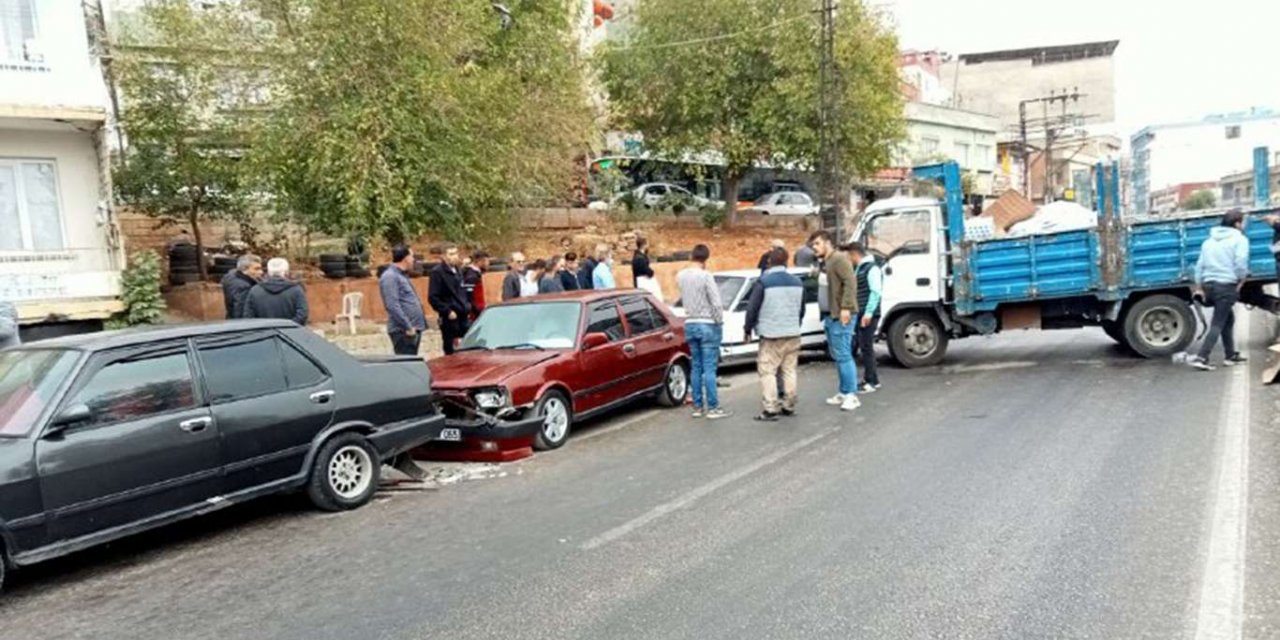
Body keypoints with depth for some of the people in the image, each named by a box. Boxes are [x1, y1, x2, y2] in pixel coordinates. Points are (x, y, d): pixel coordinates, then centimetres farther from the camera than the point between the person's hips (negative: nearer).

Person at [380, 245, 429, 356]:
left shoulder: (402, 275, 19)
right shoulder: (390, 277, -13)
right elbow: (392, 305, -21)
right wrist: (407, 327, -22)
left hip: (413, 329, 10)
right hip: (403, 331, -10)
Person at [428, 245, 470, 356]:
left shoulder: (458, 271, 16)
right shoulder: (437, 272, -8)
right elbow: (433, 298, -13)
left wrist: (467, 307, 10)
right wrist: (447, 312, -17)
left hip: (463, 317, 7)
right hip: (450, 318, -7)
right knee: (451, 351, -3)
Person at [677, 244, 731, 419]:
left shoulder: (680, 276, 3)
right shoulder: (705, 276, -15)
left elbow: (683, 298, 4)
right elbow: (716, 303, -16)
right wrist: (719, 322, -5)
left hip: (690, 324, 6)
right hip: (708, 324, -6)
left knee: (696, 367, 11)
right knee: (709, 368, -3)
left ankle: (698, 407, 15)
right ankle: (713, 408, 1)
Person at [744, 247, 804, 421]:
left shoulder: (763, 282, -11)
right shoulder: (797, 282, 8)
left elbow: (752, 308, -10)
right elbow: (802, 310, 17)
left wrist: (748, 329, 2)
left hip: (771, 335, -6)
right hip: (793, 334, 6)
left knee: (767, 371, -2)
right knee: (789, 370, 13)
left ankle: (771, 409, -8)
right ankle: (789, 406, 17)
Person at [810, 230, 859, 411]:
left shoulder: (839, 258, -10)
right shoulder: (824, 263, 19)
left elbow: (850, 282, -20)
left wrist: (846, 307, -26)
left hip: (841, 316, -10)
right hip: (830, 316, 10)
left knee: (843, 355, -10)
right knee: (837, 356, 13)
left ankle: (851, 395, -7)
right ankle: (843, 392, 19)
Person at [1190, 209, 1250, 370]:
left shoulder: (1210, 241, 18)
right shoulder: (1239, 239, -2)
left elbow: (1200, 265, 14)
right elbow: (1241, 262, -15)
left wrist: (1200, 287, 15)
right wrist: (1241, 280, 0)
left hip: (1209, 284, 7)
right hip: (1227, 285, -7)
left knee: (1228, 319, 23)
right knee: (1217, 324, -8)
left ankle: (1230, 355, 28)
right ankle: (1201, 357, -17)